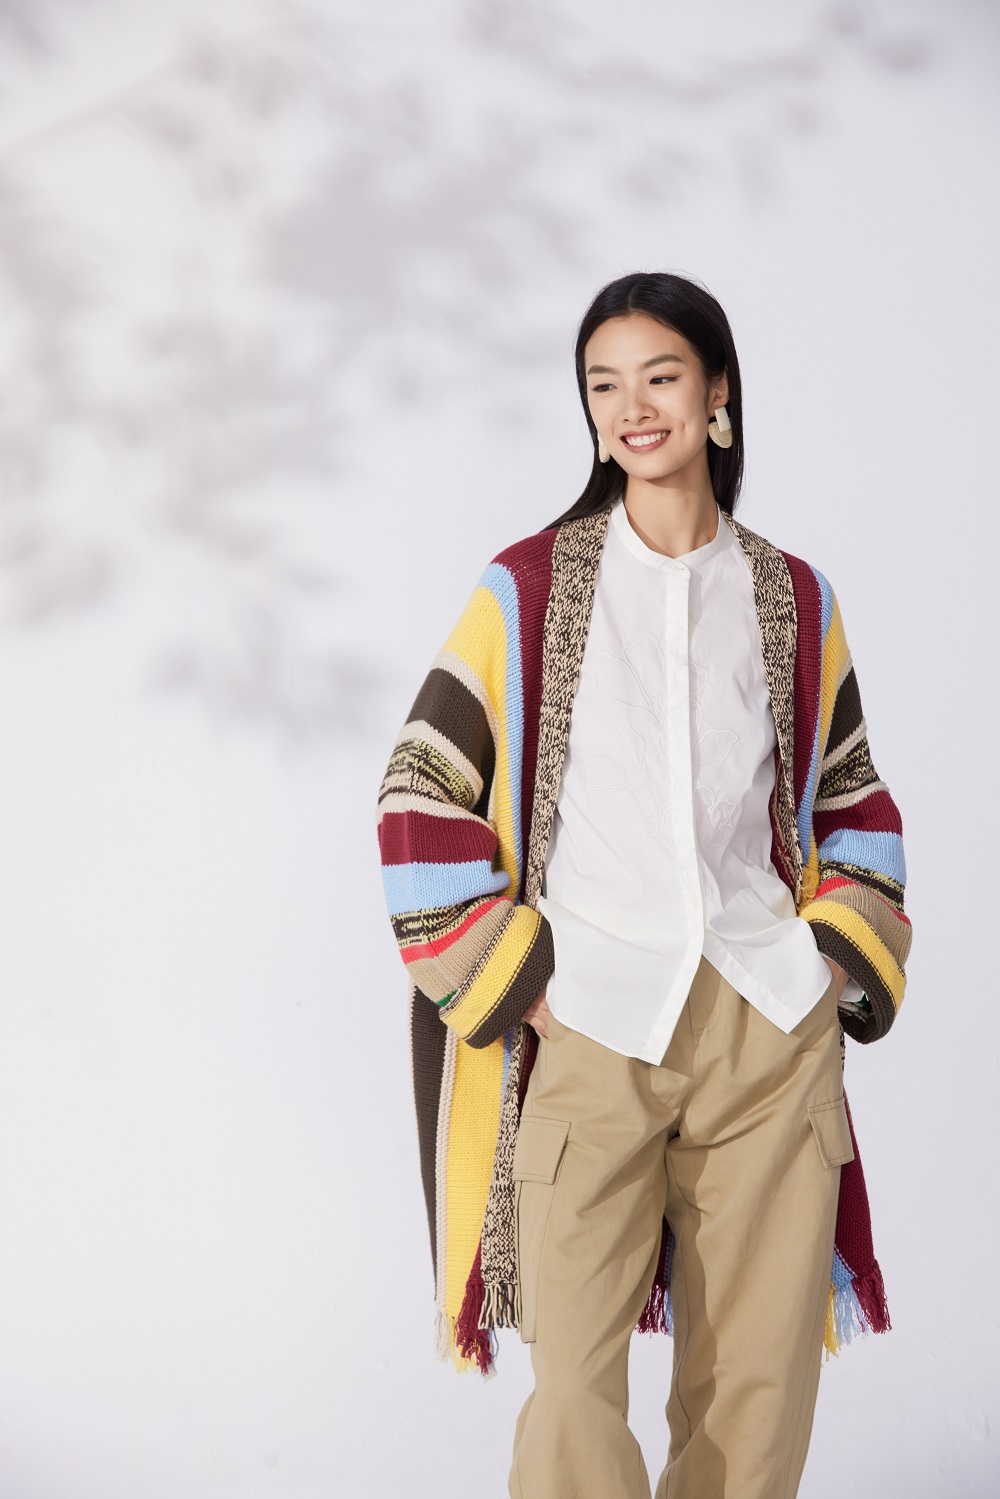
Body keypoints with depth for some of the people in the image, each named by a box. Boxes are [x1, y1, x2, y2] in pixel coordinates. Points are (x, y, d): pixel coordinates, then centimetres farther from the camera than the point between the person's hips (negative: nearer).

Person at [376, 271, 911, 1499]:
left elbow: (854, 801, 20)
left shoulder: (795, 602, 10)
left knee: (760, 1382, 5)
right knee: (575, 1384, -7)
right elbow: (420, 798, 2)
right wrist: (511, 980, -5)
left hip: (771, 1030, 3)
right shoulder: (529, 590, 2)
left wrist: (841, 962, 8)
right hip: (590, 1031, -2)